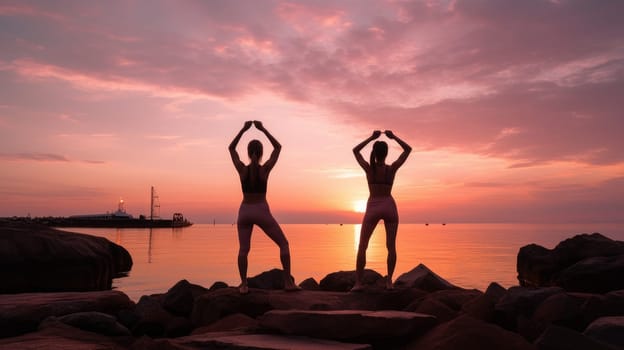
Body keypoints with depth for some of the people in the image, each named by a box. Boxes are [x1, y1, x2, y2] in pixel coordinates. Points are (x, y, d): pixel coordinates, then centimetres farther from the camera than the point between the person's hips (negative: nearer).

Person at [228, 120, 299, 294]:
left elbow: (231, 148, 8)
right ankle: (288, 282, 4)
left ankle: (244, 285, 7)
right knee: (283, 244, 9)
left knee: (243, 250, 15)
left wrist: (243, 129, 8)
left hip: (244, 212, 2)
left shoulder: (242, 169, -8)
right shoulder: (265, 169, -12)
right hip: (262, 213, -2)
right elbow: (278, 147, 1)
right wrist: (263, 129, 4)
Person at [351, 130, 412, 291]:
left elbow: (355, 150, 10)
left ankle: (358, 282, -4)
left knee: (362, 246, 4)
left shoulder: (368, 168, -7)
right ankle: (389, 281, 7)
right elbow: (408, 149, 5)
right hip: (389, 207, 1)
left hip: (372, 208, 0)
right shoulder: (392, 169, -7)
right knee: (391, 246, 11)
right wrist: (393, 137, 4)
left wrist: (372, 138, 8)